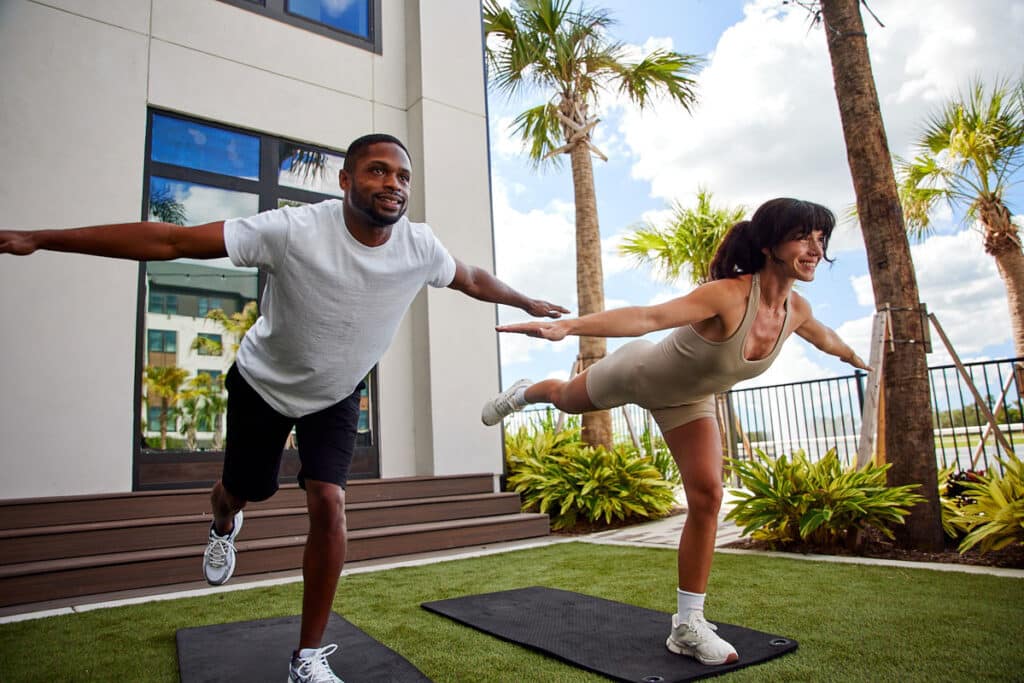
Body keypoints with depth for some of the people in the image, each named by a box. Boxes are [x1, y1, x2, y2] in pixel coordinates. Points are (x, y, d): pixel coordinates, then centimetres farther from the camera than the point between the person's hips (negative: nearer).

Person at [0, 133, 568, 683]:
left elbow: (473, 279, 0)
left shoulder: (420, 247, -21)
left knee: (328, 504, -14)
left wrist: (529, 304, 14)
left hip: (336, 395, 2)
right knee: (247, 491, 17)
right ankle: (224, 526, 60)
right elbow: (170, 240, -31)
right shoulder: (295, 231, -33)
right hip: (263, 384, -1)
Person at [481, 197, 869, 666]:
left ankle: (688, 626, 8)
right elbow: (648, 317, -52)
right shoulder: (728, 294, -38)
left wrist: (853, 357, 32)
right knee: (566, 399, 23)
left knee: (707, 497, -6)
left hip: (687, 398, 5)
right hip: (640, 373, -5)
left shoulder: (796, 309, -15)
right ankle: (523, 393, 63)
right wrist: (565, 326, -65)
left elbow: (822, 335, 11)